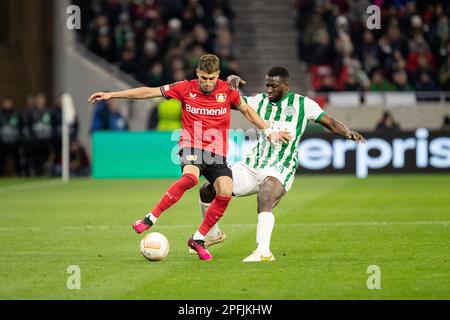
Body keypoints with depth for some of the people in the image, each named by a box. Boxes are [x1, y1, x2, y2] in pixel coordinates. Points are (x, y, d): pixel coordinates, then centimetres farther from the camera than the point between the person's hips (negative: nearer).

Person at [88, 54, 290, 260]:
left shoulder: (227, 91, 2)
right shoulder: (186, 89, -1)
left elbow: (247, 110, 20)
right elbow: (149, 92, 2)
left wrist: (269, 132, 15)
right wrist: (112, 95, 2)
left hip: (217, 153, 3)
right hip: (192, 146, -3)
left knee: (225, 192, -19)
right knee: (190, 177, -35)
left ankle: (198, 239, -2)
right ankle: (151, 218, -26)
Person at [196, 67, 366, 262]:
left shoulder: (302, 104, 1)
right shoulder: (260, 101, 10)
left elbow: (331, 124, 3)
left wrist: (348, 133, -16)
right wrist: (230, 83, -14)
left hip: (280, 169, -5)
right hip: (252, 165, 5)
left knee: (264, 202, -36)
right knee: (207, 191, 2)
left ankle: (264, 252, -44)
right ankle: (213, 235, 26)